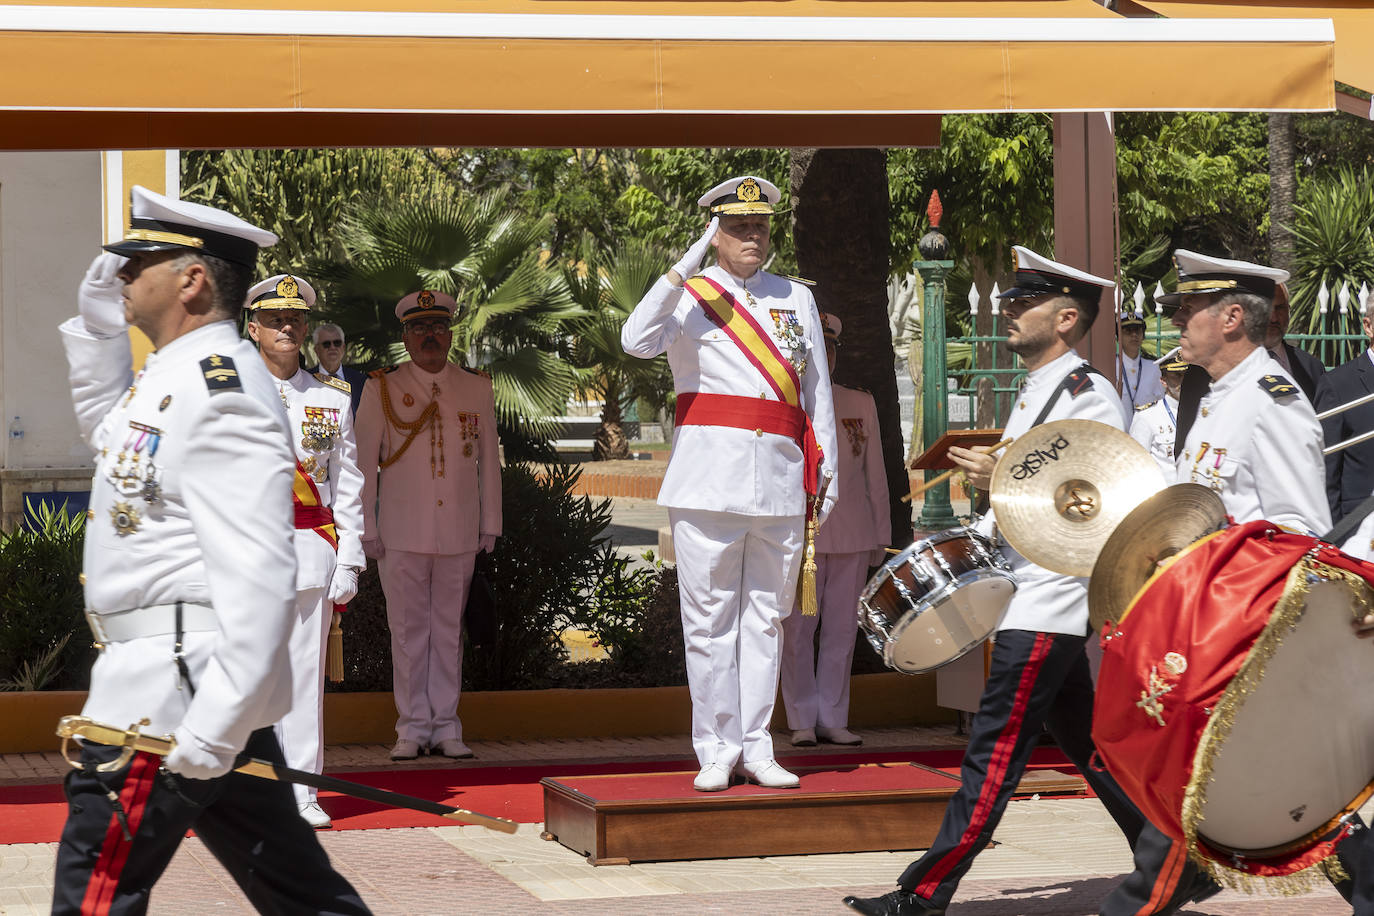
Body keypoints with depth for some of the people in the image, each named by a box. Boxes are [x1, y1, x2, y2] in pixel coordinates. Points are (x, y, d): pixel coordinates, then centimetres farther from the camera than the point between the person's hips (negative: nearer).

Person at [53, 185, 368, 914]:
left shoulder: (220, 394, -19)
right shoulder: (174, 375, 13)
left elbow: (258, 576, -25)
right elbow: (104, 424, 36)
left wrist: (214, 724, -27)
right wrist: (97, 315, 20)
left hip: (168, 690, -10)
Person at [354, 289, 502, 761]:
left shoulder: (477, 389, 8)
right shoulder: (382, 389, 2)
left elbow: (488, 459, 12)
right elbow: (364, 462, 3)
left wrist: (490, 524, 9)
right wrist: (367, 528, -2)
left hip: (459, 535, 2)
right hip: (402, 534, -1)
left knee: (449, 629, 5)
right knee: (408, 629, 1)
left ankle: (445, 727, 10)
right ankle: (412, 728, 7)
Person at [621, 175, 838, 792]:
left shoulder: (796, 298, 16)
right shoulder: (688, 297, 5)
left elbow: (817, 392, 18)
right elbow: (636, 342, -15)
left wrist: (824, 470, 12)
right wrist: (686, 267, -19)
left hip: (780, 479, 3)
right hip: (709, 477, -3)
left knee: (765, 615, 6)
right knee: (710, 617, -2)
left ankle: (756, 747, 11)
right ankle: (716, 751, 3)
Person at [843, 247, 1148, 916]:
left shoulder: (1088, 395, -12)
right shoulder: (1032, 397, 18)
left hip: (1054, 595, -10)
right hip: (1030, 588, 10)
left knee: (997, 743, -10)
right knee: (1082, 740, 15)